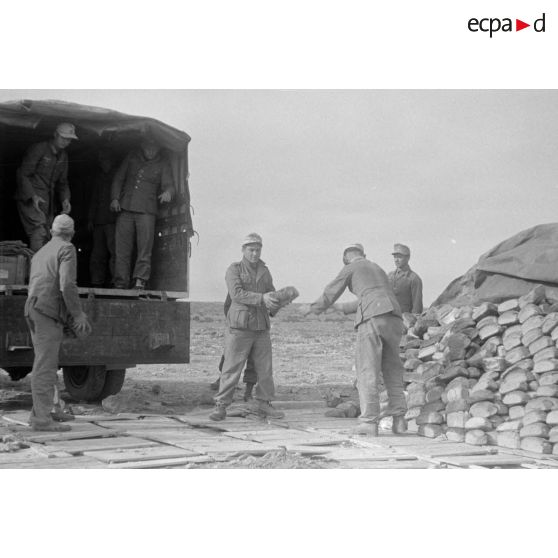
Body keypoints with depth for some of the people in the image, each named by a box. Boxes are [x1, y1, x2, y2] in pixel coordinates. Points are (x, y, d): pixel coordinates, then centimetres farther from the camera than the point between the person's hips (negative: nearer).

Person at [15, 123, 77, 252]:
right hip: (30, 199, -7)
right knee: (39, 231, -22)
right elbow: (22, 175, -11)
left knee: (46, 236, 2)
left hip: (48, 202, 7)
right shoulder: (38, 149, -9)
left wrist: (65, 199, 1)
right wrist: (33, 196, -21)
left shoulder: (63, 156, 12)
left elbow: (62, 182, 19)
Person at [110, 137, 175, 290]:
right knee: (122, 249, -1)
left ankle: (140, 281, -11)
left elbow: (169, 185, -1)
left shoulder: (162, 165, 8)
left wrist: (167, 192, -25)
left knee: (145, 249, -10)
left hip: (146, 211, -2)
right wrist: (115, 198, 3)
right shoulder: (132, 158, 12)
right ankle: (120, 284, 1)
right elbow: (118, 178, 16)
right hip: (125, 209, 2)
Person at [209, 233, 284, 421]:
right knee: (232, 368, -6)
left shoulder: (264, 272, 14)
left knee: (265, 368, 6)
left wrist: (274, 306, -15)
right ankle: (220, 407, -1)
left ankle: (262, 404, 20)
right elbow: (237, 294, -17)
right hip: (239, 327, -5)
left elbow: (271, 298, 9)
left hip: (261, 328, 5)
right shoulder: (234, 269, -2)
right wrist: (261, 298, -28)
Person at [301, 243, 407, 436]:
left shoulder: (350, 268, 13)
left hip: (372, 319, -6)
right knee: (392, 369, 15)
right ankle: (398, 419, 8)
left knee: (367, 370, -3)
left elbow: (330, 295, 20)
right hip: (394, 317, 6)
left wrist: (312, 308, 38)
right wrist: (343, 308, 55)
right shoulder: (378, 269, 33)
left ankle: (369, 422, -9)